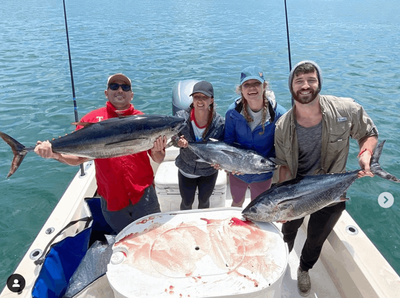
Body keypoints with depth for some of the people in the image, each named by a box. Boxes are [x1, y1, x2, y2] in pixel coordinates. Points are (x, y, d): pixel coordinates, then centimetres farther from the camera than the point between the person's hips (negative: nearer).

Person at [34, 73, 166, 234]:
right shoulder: (91, 119, 1)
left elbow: (159, 160, 0)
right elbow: (79, 158, -3)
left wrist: (157, 150, -22)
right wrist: (55, 154, -21)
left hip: (143, 196, 0)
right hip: (111, 199, 0)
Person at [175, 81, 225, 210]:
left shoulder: (219, 122, -21)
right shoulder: (181, 117, -20)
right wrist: (180, 142, -33)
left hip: (209, 171, 0)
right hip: (186, 169, 0)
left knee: (204, 201, 24)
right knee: (187, 202, 19)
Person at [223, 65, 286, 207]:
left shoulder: (278, 114, -22)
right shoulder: (233, 111, -17)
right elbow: (227, 141, -7)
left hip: (262, 175, -1)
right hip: (237, 171, 2)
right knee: (236, 203, 29)